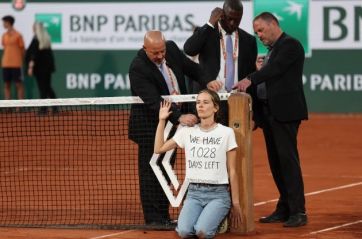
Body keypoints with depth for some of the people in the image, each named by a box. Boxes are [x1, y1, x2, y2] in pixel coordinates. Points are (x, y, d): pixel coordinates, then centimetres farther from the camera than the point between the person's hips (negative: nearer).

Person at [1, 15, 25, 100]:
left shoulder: (17, 35, -5)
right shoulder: (4, 35, 10)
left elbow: (22, 49, -1)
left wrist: (22, 61, -1)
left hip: (16, 64, -5)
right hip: (6, 64, 5)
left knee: (18, 84, -2)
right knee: (7, 84, 5)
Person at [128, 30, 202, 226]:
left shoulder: (172, 49, -4)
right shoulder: (138, 68, -25)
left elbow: (192, 68, 13)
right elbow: (154, 102, -33)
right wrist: (179, 117, -41)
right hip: (150, 127, -7)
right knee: (150, 172, -2)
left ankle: (163, 216, 19)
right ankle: (153, 218, 2)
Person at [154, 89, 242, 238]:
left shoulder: (226, 133, -2)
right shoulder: (187, 131, 7)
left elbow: (232, 171, 1)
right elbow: (159, 149, 13)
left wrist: (235, 203, 1)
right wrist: (162, 120, 6)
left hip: (218, 194, -3)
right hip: (193, 193, 3)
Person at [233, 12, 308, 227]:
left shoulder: (290, 45, -7)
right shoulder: (273, 50, 21)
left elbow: (275, 69, -23)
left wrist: (250, 80, -33)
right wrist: (256, 114, 13)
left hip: (285, 112, -10)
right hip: (269, 113, 10)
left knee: (287, 158, -12)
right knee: (275, 161, 9)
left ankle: (298, 212, -12)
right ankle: (284, 209, 14)